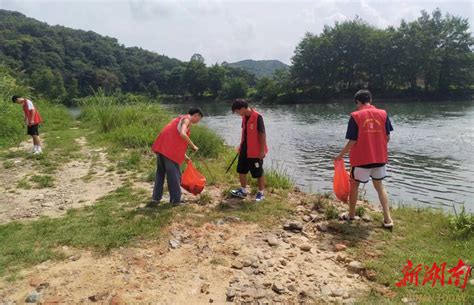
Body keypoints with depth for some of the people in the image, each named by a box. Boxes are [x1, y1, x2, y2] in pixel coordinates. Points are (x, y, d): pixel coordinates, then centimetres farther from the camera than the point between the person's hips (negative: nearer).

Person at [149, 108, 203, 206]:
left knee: (160, 173, 14)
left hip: (161, 147, 9)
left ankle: (155, 198, 14)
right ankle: (176, 200, 9)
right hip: (170, 150, -9)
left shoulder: (181, 118, 26)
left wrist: (184, 155, 30)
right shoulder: (187, 119, -1)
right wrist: (193, 146, -9)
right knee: (174, 175, 1)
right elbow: (182, 134, -21)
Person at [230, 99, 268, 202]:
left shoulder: (257, 117, -20)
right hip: (245, 149, 8)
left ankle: (261, 193, 20)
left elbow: (262, 134, -19)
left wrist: (262, 150, -18)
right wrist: (241, 146, 17)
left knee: (258, 173, 5)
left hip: (255, 151, -8)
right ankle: (243, 191, 30)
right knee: (241, 170, 15)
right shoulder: (244, 117, 5)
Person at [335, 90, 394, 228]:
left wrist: (341, 155, 2)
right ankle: (388, 219, 13)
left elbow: (352, 141, -12)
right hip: (380, 158, 4)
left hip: (361, 159, -4)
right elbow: (387, 138, 3)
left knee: (354, 185, 15)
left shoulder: (356, 116, -10)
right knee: (379, 186, 17)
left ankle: (351, 215, 27)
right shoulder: (383, 114, 0)